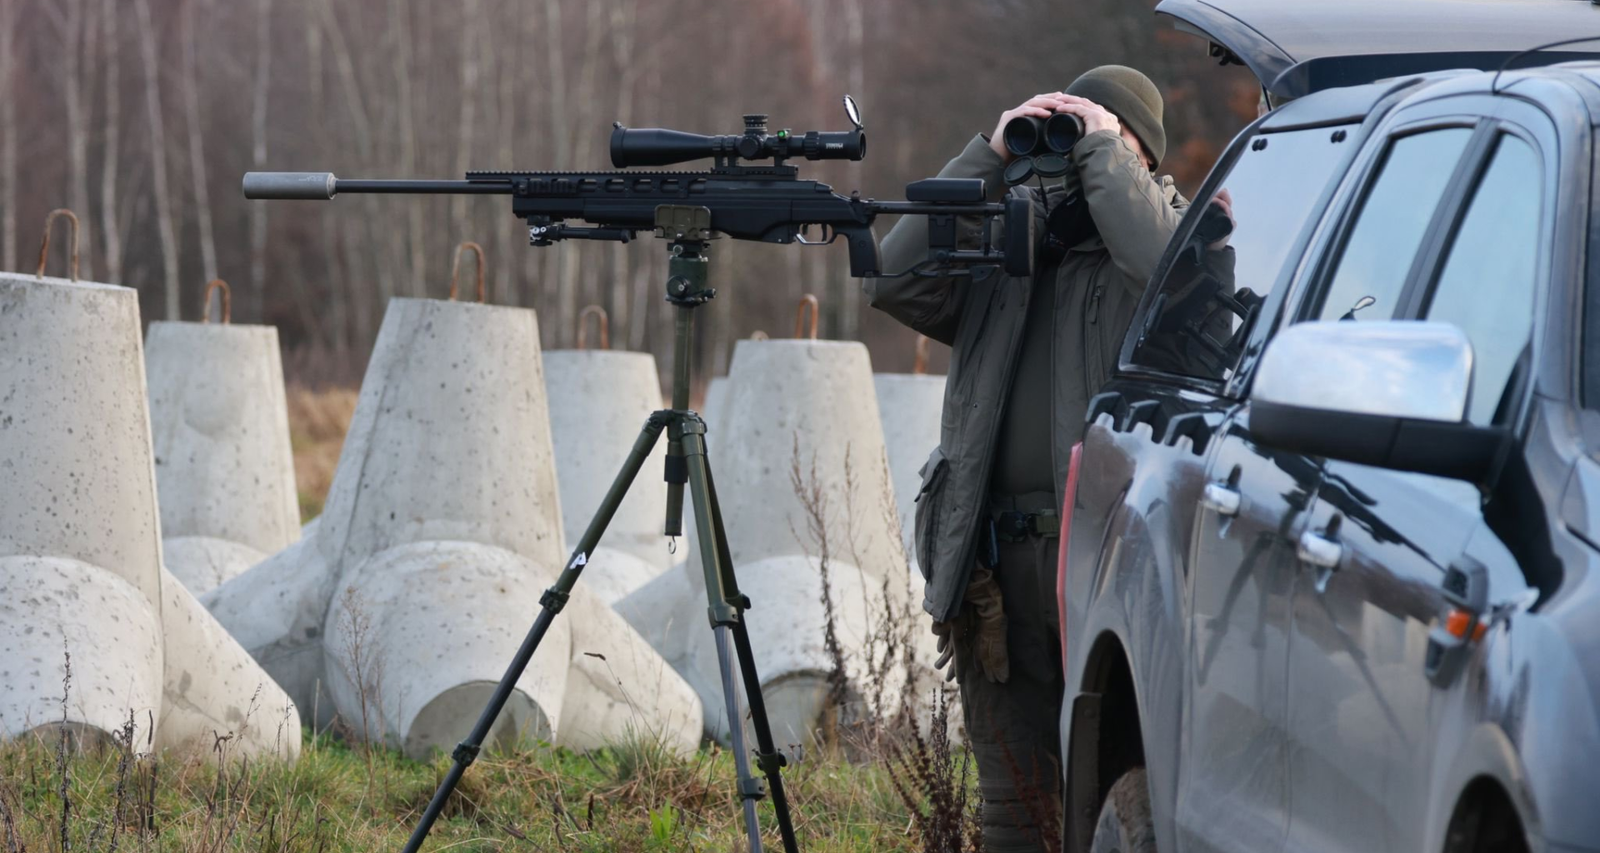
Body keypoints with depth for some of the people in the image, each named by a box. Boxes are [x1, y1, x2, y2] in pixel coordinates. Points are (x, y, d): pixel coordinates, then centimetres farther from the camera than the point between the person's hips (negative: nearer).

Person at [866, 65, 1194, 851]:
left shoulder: (1165, 222, 8)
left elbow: (1166, 274, -16)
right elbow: (897, 281, 3)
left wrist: (1103, 151, -6)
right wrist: (991, 158, 2)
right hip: (997, 566, 4)